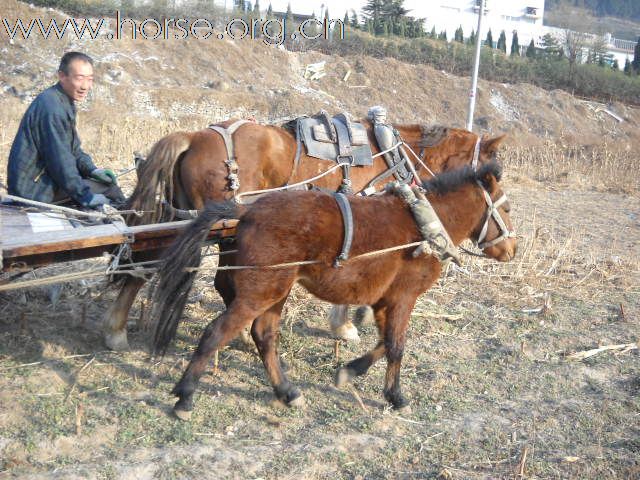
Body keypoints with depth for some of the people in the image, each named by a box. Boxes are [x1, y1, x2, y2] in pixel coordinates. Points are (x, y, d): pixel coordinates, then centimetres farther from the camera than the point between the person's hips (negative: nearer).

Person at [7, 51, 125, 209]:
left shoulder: (64, 102, 8)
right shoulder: (51, 107, -23)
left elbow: (72, 148, 15)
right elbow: (59, 159, -24)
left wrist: (92, 170, -1)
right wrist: (86, 196, -20)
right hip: (34, 189, -10)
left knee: (106, 179, 15)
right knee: (108, 188, -13)